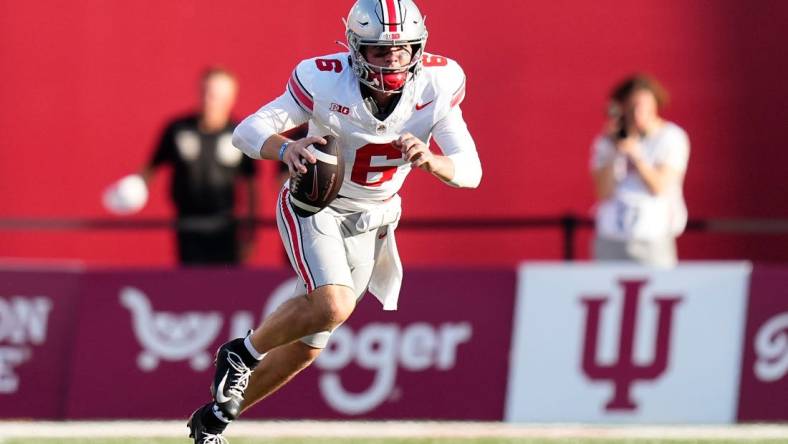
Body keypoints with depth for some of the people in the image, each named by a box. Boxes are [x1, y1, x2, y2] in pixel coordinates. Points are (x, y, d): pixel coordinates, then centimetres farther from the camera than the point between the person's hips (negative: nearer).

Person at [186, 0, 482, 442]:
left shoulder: (436, 86, -17)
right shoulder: (326, 81, -25)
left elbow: (470, 171, -16)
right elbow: (248, 131, -21)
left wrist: (429, 160, -39)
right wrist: (285, 148, -44)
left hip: (369, 223, 4)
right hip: (314, 205, -4)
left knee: (307, 346, 8)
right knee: (332, 307, -30)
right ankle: (242, 352, -3)